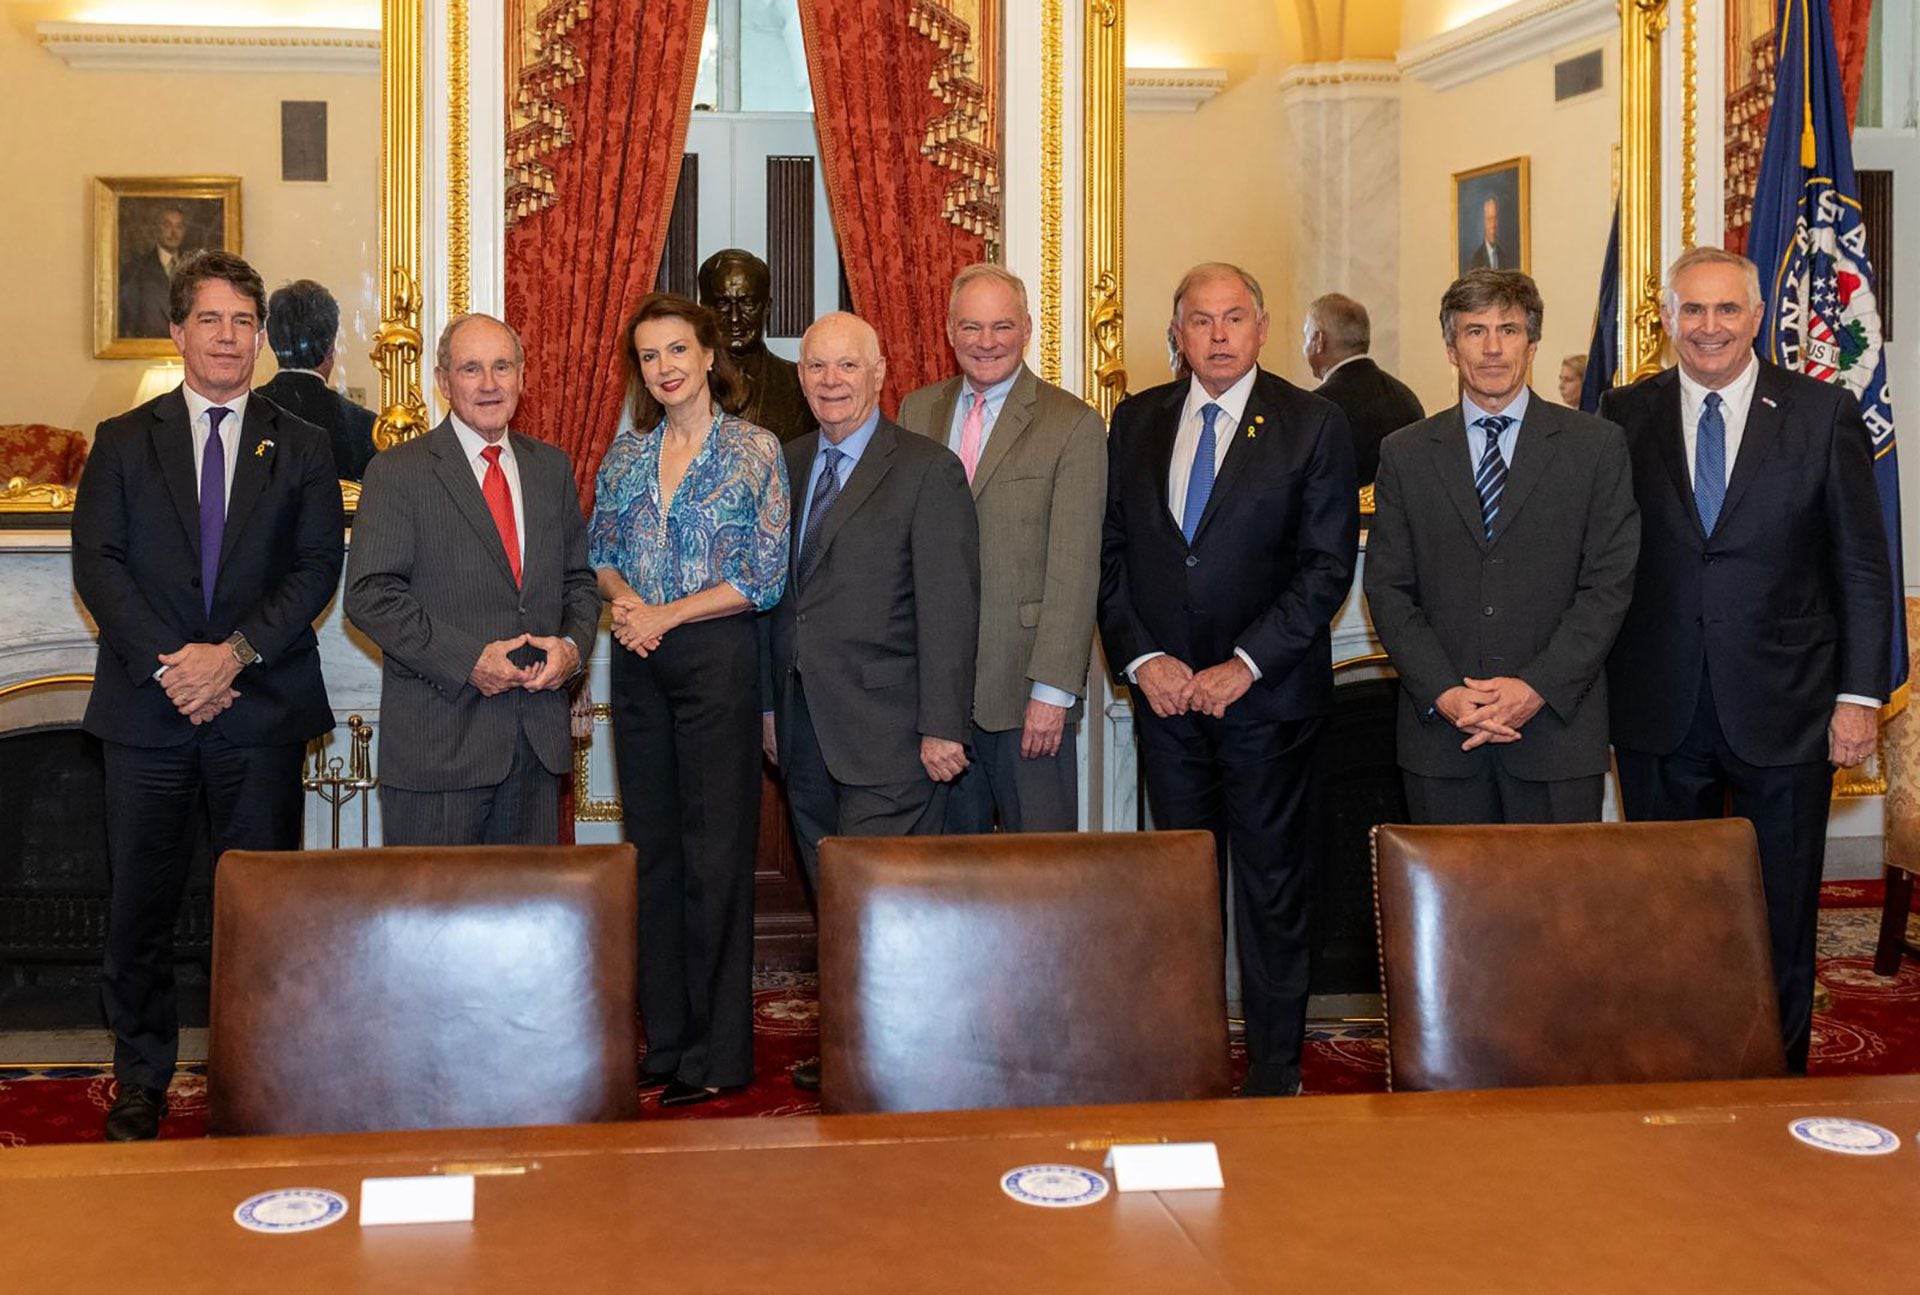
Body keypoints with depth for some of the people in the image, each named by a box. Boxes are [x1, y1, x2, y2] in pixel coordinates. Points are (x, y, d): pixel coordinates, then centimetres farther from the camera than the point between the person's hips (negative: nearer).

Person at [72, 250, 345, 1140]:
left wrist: (236, 651, -13)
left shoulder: (300, 448, 9)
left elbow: (319, 569, 0)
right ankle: (141, 1080, 19)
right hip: (147, 708, 1)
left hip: (262, 708, 0)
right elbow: (96, 564, 1)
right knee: (140, 905, 5)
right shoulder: (123, 442, 10)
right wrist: (166, 664, -12)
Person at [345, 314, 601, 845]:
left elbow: (579, 578, 18)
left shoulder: (552, 468, 14)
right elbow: (370, 595, -9)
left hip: (538, 738, 5)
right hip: (439, 738, -4)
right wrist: (466, 660, -17)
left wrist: (573, 644, -4)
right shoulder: (397, 472, -2)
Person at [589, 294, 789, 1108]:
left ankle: (717, 1055, 5)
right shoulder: (626, 454, 11)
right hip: (639, 666, 5)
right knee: (653, 848, 8)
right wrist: (623, 599, -7)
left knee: (715, 852, -3)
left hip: (717, 655, -5)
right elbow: (600, 552, 15)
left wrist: (664, 614, -11)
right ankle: (662, 1042, 17)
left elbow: (764, 579, -7)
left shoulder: (754, 451, -3)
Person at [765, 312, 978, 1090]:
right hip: (806, 730, 6)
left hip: (887, 733, -6)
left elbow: (948, 607, -10)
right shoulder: (789, 466, 14)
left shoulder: (927, 470, -5)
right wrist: (773, 706, 14)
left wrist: (942, 727, -15)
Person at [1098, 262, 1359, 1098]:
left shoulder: (1313, 426, -2)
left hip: (1269, 694, -3)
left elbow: (1327, 567, -7)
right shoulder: (1135, 421, 9)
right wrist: (1139, 657, -5)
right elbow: (1108, 551, 8)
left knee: (1272, 887, 3)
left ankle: (1273, 1070, 12)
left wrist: (1243, 666, -13)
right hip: (1165, 690, 3)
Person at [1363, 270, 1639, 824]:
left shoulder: (1597, 446, 5)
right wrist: (1443, 693, -10)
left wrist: (1538, 687, -12)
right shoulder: (1405, 454, 8)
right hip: (1441, 737, 1)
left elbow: (1609, 584, -1)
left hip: (1558, 727, -1)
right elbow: (1387, 589, 4)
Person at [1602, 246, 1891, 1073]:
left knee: (1781, 919, 9)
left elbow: (1862, 565, 0)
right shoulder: (1626, 416, 3)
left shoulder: (1824, 414, -1)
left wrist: (1860, 694, -6)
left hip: (1782, 712, -1)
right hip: (1659, 715, 1)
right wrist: (1597, 689, 0)